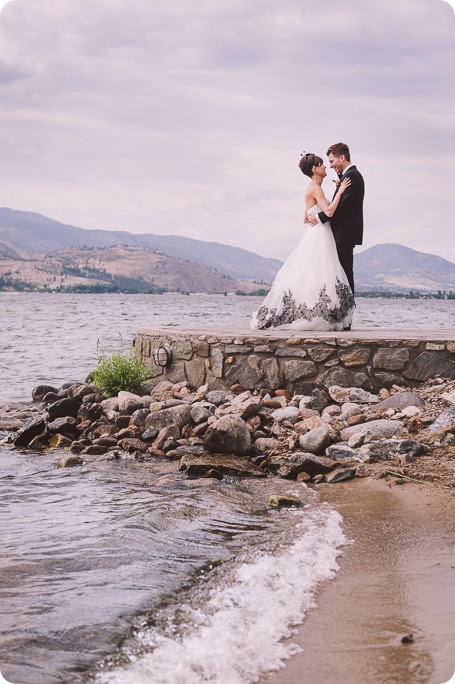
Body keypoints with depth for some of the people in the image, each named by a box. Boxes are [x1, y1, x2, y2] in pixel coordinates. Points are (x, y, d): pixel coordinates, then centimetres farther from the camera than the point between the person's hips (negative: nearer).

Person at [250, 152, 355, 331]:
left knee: (305, 277, 7)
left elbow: (306, 219, 21)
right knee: (315, 276, -11)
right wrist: (339, 192, -16)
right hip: (319, 237, -10)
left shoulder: (312, 189, 18)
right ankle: (312, 318, -12)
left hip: (313, 235, 10)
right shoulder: (315, 188, -11)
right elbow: (329, 211, -23)